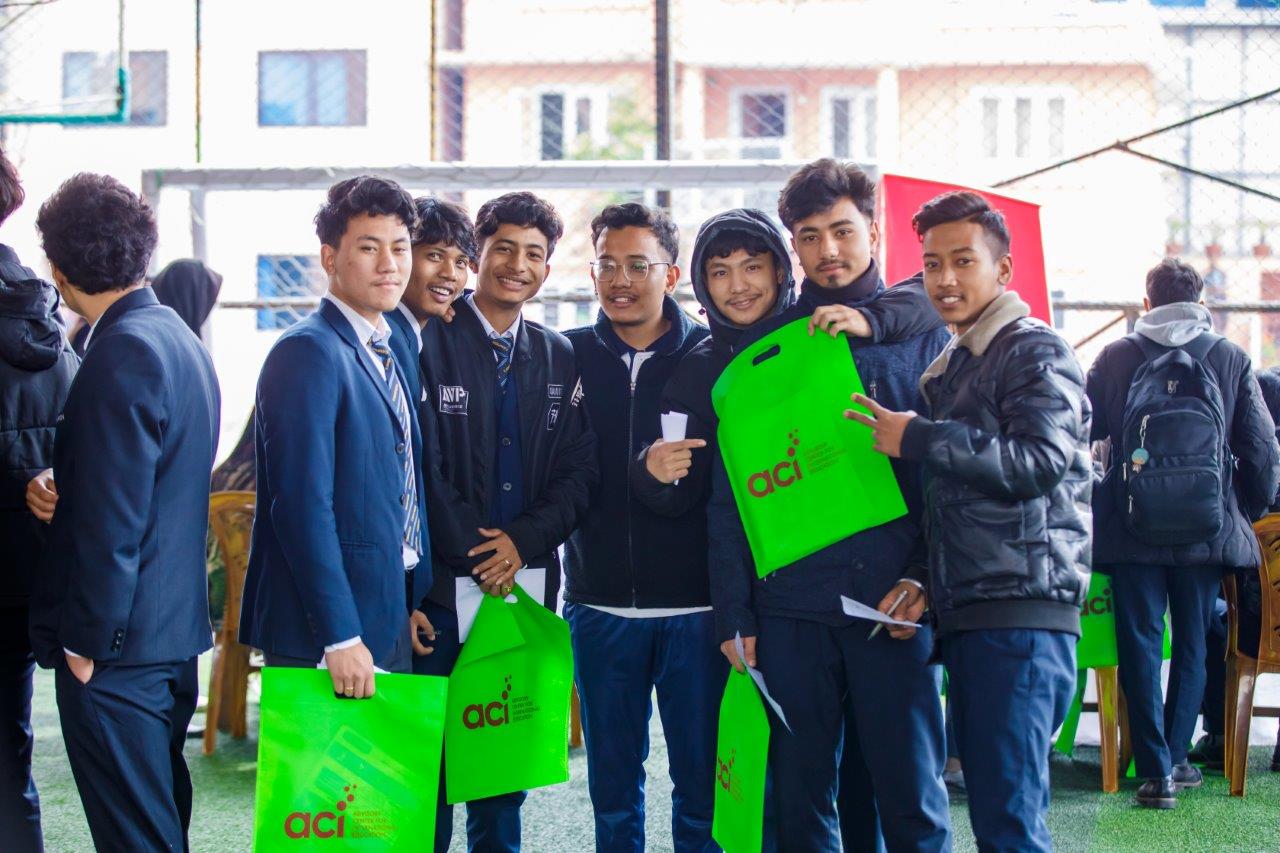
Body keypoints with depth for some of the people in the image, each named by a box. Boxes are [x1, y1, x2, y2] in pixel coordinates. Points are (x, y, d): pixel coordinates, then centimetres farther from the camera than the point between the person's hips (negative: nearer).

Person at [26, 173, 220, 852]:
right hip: (175, 630, 10)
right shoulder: (180, 339, 12)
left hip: (119, 644, -10)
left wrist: (85, 642, -14)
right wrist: (57, 486, 4)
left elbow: (113, 520, -21)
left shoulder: (123, 352, -19)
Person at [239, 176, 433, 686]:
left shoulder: (388, 354, 16)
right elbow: (303, 504, -19)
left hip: (388, 623, 8)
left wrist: (410, 605, 10)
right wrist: (339, 638, -21)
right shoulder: (308, 351, -12)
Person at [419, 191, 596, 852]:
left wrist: (523, 540, -8)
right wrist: (477, 553, -10)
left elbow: (579, 471, 7)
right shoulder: (430, 340, -3)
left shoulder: (558, 358, 12)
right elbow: (422, 464, -8)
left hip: (526, 580, 4)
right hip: (443, 582, -4)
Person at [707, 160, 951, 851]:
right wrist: (734, 615, 1)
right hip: (790, 610, 1)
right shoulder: (764, 344, 9)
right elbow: (728, 492, 7)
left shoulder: (923, 334, 7)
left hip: (895, 607, -1)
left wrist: (928, 580, -8)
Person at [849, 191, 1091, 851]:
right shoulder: (951, 366, 24)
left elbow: (1040, 461, -19)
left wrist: (918, 439, -17)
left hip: (1021, 614, -9)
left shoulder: (1035, 352, -4)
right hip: (965, 614, 9)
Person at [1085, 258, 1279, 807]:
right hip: (1208, 530, 1)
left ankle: (1155, 769, 0)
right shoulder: (1231, 360, 0)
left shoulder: (1115, 358, -1)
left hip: (1133, 531, -1)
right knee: (1192, 645, 14)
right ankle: (1175, 758, 15)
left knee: (1140, 645, 4)